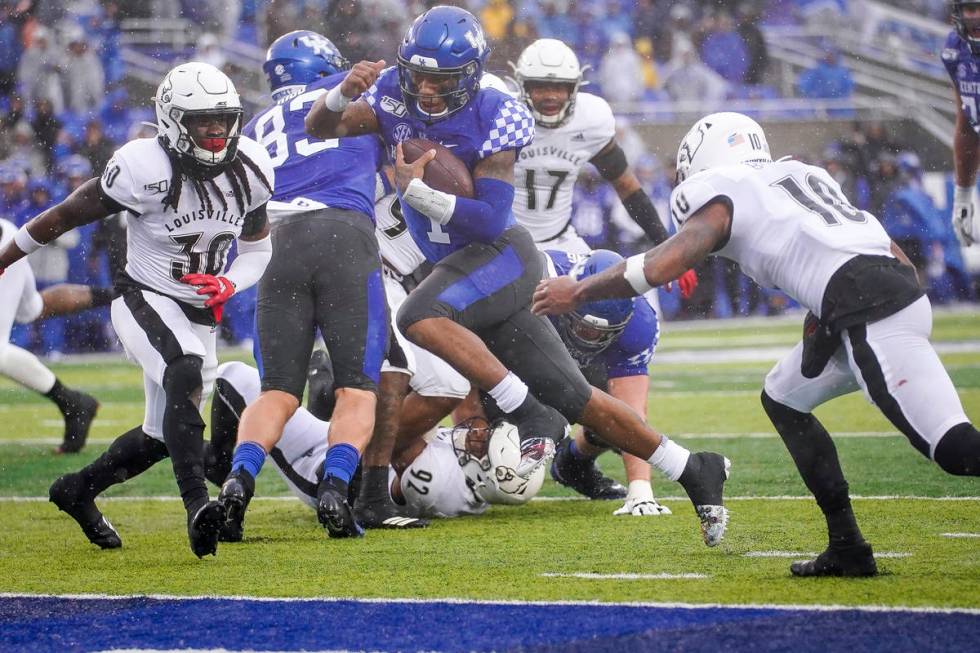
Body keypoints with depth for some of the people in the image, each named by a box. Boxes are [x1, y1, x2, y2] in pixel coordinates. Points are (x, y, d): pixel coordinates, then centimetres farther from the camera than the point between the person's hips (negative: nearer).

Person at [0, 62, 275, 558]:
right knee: (185, 376, -36)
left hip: (198, 315, 7)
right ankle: (197, 506, -42)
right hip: (144, 301, -7)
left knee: (163, 437, 14)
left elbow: (259, 248, 10)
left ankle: (77, 490, 38)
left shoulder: (248, 170, -5)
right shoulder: (145, 169, -21)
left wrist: (231, 283, -12)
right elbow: (66, 215, -9)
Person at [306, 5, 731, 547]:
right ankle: (692, 470, 12)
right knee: (572, 398, 4)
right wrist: (343, 92, -23)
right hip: (459, 264, 6)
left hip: (502, 254, -6)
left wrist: (416, 191, -25)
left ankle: (532, 418, -24)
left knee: (419, 318, -32)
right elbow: (319, 128, -3)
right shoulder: (395, 96, 0)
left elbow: (491, 220, -20)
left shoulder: (494, 118, -17)